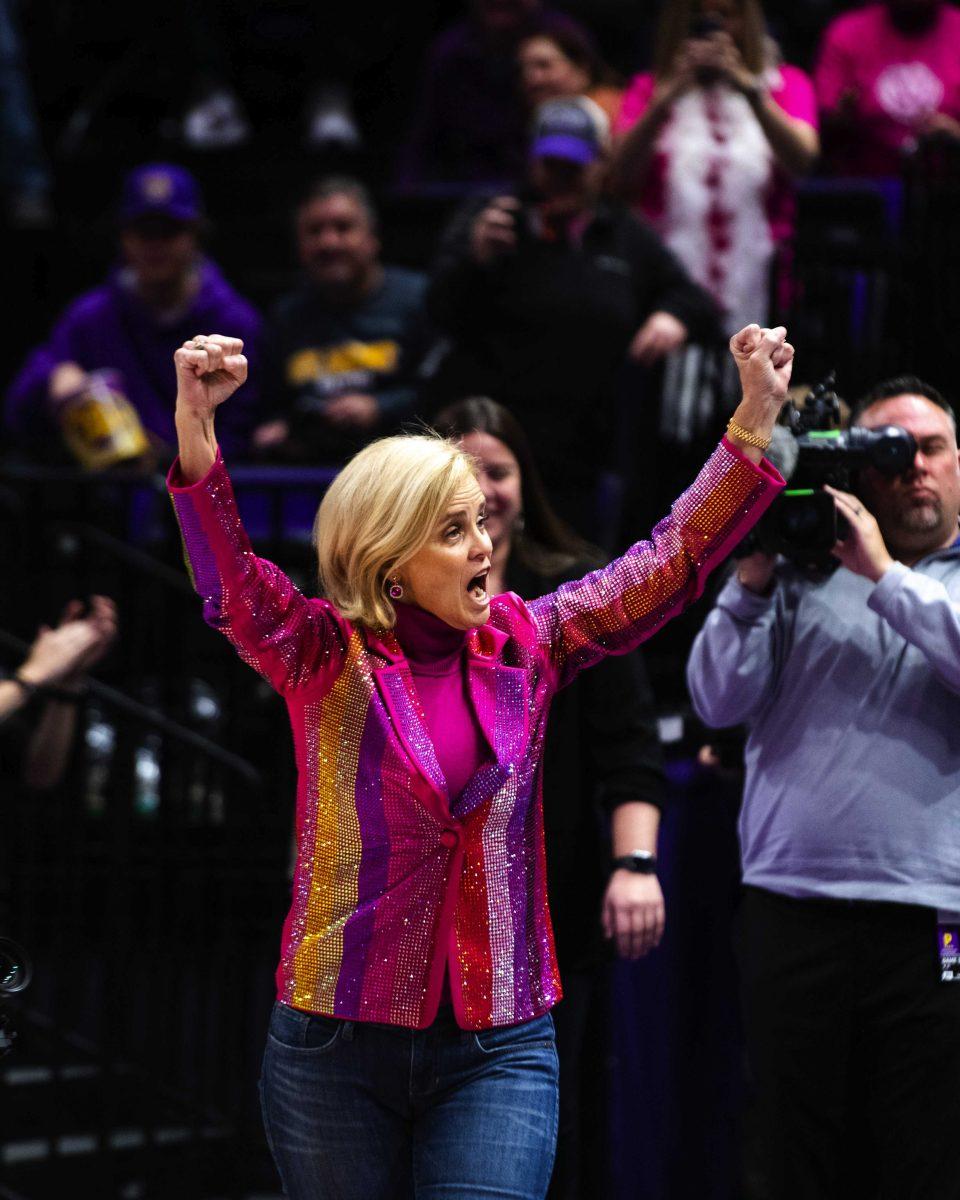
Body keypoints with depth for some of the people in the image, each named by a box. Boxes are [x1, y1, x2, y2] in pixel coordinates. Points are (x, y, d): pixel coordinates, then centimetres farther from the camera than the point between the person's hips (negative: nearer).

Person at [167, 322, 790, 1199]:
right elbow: (229, 581, -19)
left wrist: (753, 426, 0)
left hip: (499, 1047, 2)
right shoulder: (325, 659, -3)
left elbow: (671, 562, 8)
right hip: (338, 1048, -2)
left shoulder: (524, 642, 7)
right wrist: (196, 434, -35)